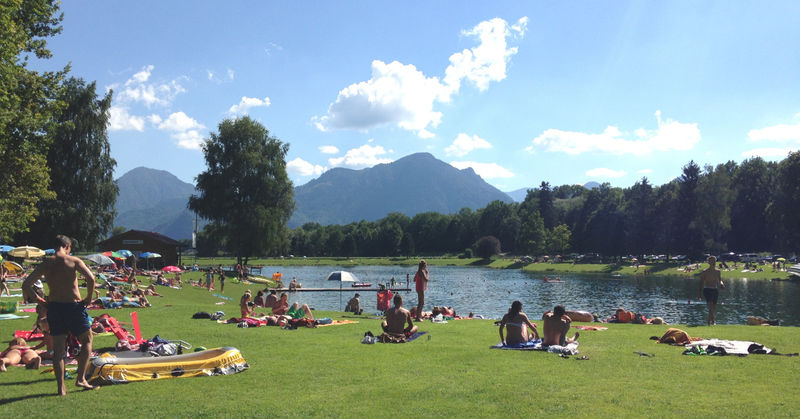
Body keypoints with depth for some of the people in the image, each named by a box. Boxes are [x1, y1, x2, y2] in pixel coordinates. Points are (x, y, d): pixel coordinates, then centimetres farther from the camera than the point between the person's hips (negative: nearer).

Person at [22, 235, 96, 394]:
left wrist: (39, 299, 8)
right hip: (74, 306, -3)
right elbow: (91, 278, -19)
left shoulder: (45, 264, 3)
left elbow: (26, 285, 0)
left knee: (58, 349, 10)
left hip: (53, 307, 3)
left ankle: (61, 387, 11)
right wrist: (89, 298, -7)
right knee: (87, 340, 17)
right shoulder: (74, 261, -7)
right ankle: (81, 378, 11)